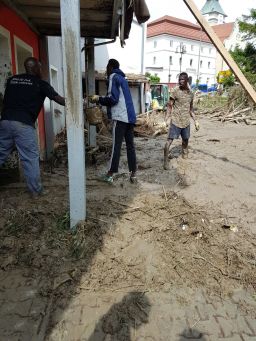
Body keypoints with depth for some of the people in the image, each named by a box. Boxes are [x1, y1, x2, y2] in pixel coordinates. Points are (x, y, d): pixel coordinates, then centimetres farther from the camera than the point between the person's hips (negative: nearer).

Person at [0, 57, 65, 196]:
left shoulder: (11, 80, 17)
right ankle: (36, 190, 9)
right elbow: (58, 99, 3)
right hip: (24, 124, -5)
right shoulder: (40, 83, 4)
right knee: (30, 158, 2)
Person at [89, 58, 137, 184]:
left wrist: (99, 99, 1)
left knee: (116, 145, -5)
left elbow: (113, 99, -13)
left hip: (120, 117, -8)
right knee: (130, 145, 7)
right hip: (129, 116, 8)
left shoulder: (113, 77, -2)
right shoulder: (122, 78, 24)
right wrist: (101, 99, 24)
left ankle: (110, 175, 2)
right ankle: (133, 174, 9)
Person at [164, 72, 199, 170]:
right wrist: (173, 117, -15)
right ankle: (166, 160, -7)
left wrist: (195, 121, 15)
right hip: (176, 120, -5)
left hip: (186, 121, 6)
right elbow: (170, 105, -5)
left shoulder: (190, 93, 10)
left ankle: (185, 156, 36)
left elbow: (191, 109, 18)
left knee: (186, 140, 16)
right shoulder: (175, 91, -6)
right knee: (170, 140, -11)